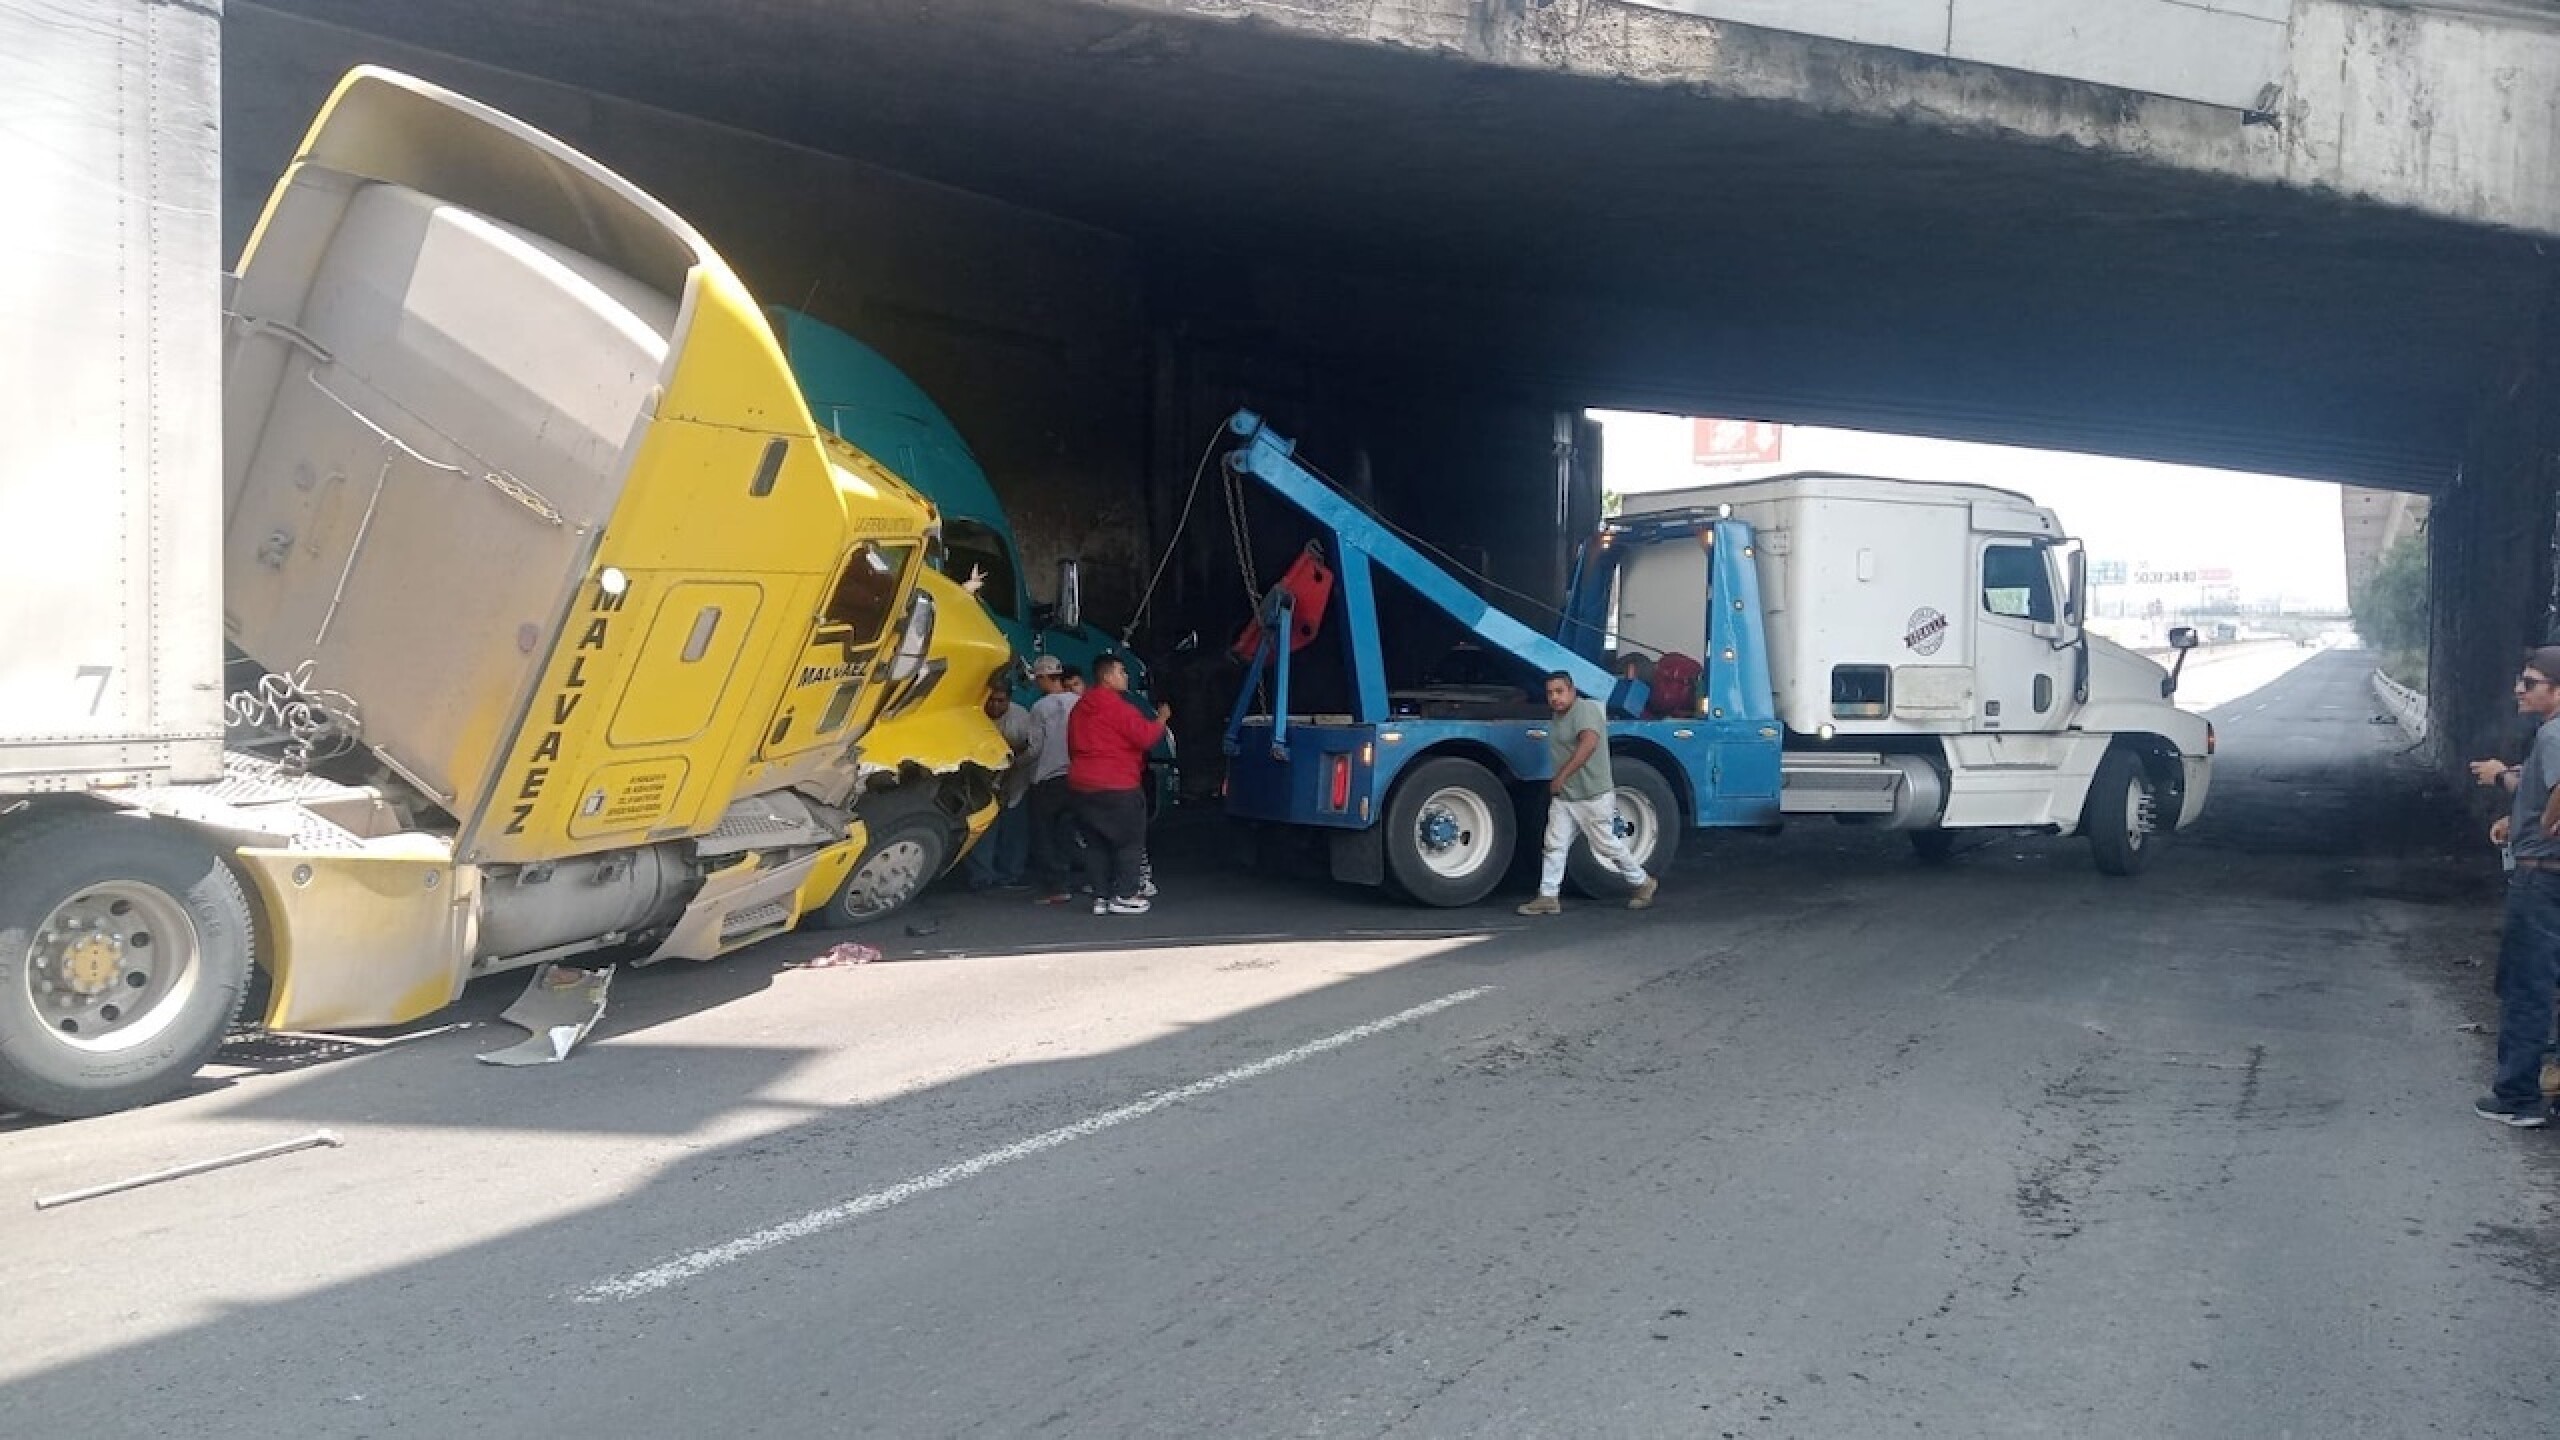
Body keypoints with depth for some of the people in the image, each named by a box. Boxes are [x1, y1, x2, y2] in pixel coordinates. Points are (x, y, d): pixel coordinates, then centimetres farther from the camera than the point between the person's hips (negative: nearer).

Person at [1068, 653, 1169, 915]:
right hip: (1117, 786, -8)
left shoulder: (1079, 709, 15)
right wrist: (1161, 718, 0)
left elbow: (1073, 748, 22)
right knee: (1131, 841, 1)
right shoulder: (1116, 706, -13)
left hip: (1081, 785, 8)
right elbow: (1146, 737, -16)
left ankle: (1100, 897, 9)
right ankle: (1124, 896, -3)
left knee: (1096, 843, 11)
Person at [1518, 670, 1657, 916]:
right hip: (1563, 797, 8)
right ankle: (1547, 897, 4)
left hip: (1593, 796, -8)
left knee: (1606, 844, 4)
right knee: (1554, 844, 2)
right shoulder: (1559, 716, 11)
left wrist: (1562, 776, -38)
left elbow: (1589, 743, -37)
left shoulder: (1584, 710, -19)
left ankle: (1643, 883, 22)